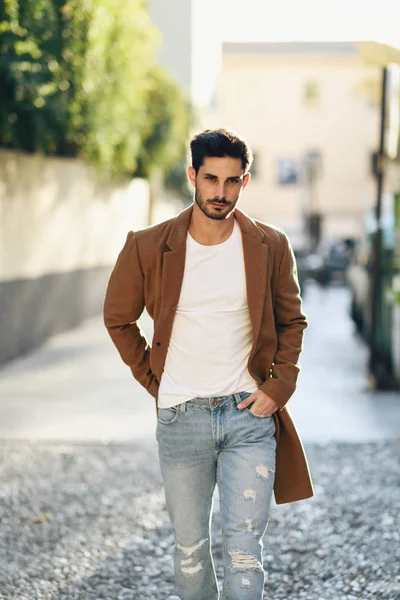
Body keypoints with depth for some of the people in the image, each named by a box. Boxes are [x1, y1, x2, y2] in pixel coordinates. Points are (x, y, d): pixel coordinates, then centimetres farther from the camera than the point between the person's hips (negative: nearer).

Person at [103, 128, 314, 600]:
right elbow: (118, 318, 10)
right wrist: (152, 379, 5)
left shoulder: (270, 246, -1)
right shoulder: (149, 247, -4)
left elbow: (292, 320, 11)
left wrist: (279, 386, -2)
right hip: (180, 417, 0)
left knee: (245, 547, -4)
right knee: (189, 548, 11)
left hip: (250, 414, 0)